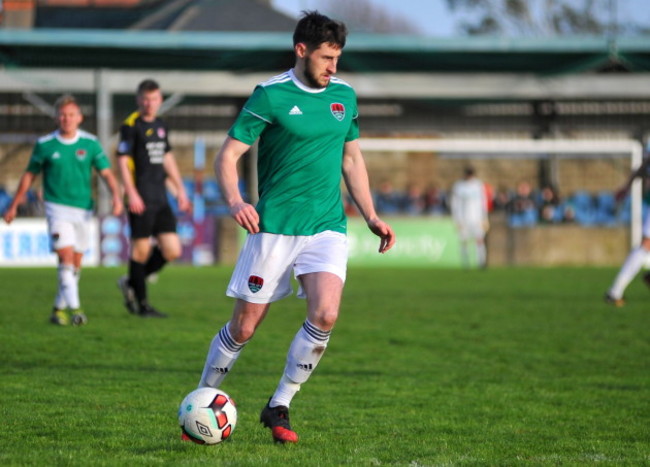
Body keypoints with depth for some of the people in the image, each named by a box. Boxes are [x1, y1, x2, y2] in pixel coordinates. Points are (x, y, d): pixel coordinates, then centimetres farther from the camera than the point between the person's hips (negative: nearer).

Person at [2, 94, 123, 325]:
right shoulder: (44, 144, -3)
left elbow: (106, 173, -1)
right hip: (57, 208, -3)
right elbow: (29, 175, 8)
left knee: (76, 263, 8)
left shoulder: (90, 143, 1)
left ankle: (59, 308, 22)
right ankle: (74, 307, -23)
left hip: (83, 210, 3)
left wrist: (116, 195, -19)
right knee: (66, 256, -18)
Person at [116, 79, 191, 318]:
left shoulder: (161, 126, 16)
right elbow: (122, 161, -11)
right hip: (141, 199, -7)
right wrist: (131, 193, -19)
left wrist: (180, 189, 24)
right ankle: (142, 303, 9)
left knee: (172, 251, 1)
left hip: (161, 200, 7)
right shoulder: (131, 126, -6)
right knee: (141, 249, -2)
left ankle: (131, 283, 19)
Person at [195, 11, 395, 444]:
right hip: (274, 226, -4)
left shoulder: (345, 95, 9)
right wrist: (235, 200, -27)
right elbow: (228, 155, -9)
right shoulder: (270, 96, -7)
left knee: (325, 315, -17)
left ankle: (279, 407, -2)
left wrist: (371, 216, 14)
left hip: (327, 226, 4)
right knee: (244, 326, 1)